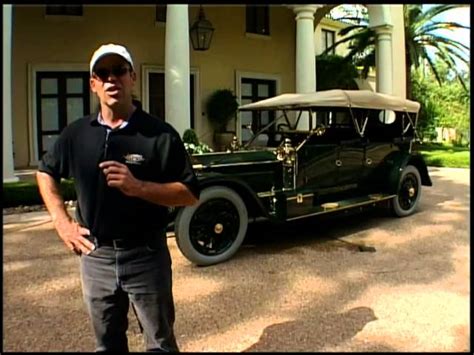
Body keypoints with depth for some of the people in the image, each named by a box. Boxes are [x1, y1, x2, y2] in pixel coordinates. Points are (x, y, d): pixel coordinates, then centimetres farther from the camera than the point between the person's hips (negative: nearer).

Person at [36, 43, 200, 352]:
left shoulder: (160, 133, -10)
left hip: (146, 254, -3)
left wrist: (138, 187, -25)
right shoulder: (77, 133, 2)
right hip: (95, 255, 4)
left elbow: (191, 194, -11)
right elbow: (46, 171, 19)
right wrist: (61, 220, 6)